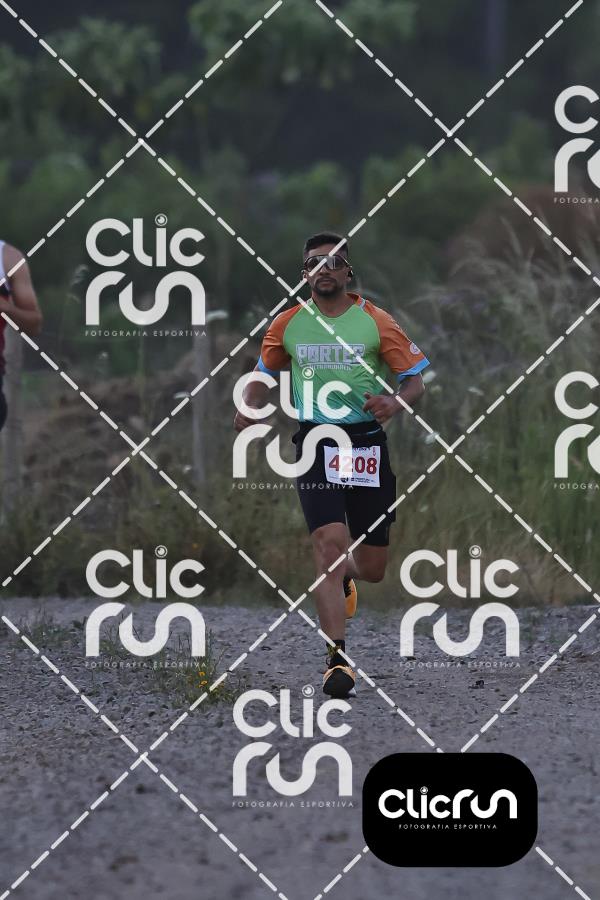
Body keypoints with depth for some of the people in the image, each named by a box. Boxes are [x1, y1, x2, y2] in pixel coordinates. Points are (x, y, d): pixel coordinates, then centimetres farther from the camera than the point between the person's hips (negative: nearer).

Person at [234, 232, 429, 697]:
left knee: (373, 568, 6)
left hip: (368, 441, 0)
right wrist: (250, 408, -2)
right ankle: (337, 656, -19)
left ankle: (345, 577, 46)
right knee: (330, 541, -21)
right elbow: (264, 375, 19)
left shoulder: (376, 321, -1)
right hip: (315, 442, 0)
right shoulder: (288, 324, 5)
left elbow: (415, 381, 1)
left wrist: (394, 403, -21)